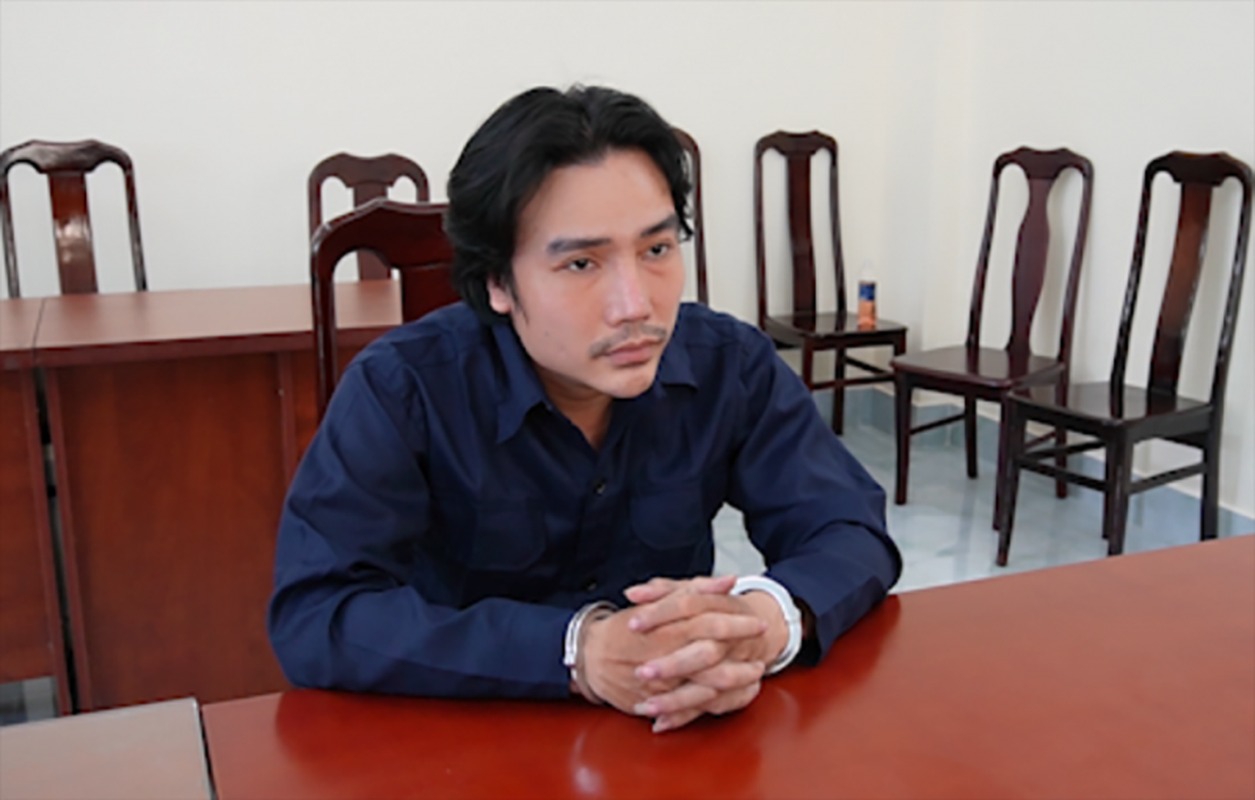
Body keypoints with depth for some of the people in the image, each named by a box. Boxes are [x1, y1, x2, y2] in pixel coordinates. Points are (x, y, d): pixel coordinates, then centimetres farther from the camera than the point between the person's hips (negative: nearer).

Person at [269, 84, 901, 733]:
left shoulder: (732, 365, -8)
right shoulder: (402, 387, -17)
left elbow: (852, 531, -8)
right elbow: (311, 616, -25)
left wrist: (767, 618, -31)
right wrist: (579, 650, -35)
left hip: (682, 738, 3)